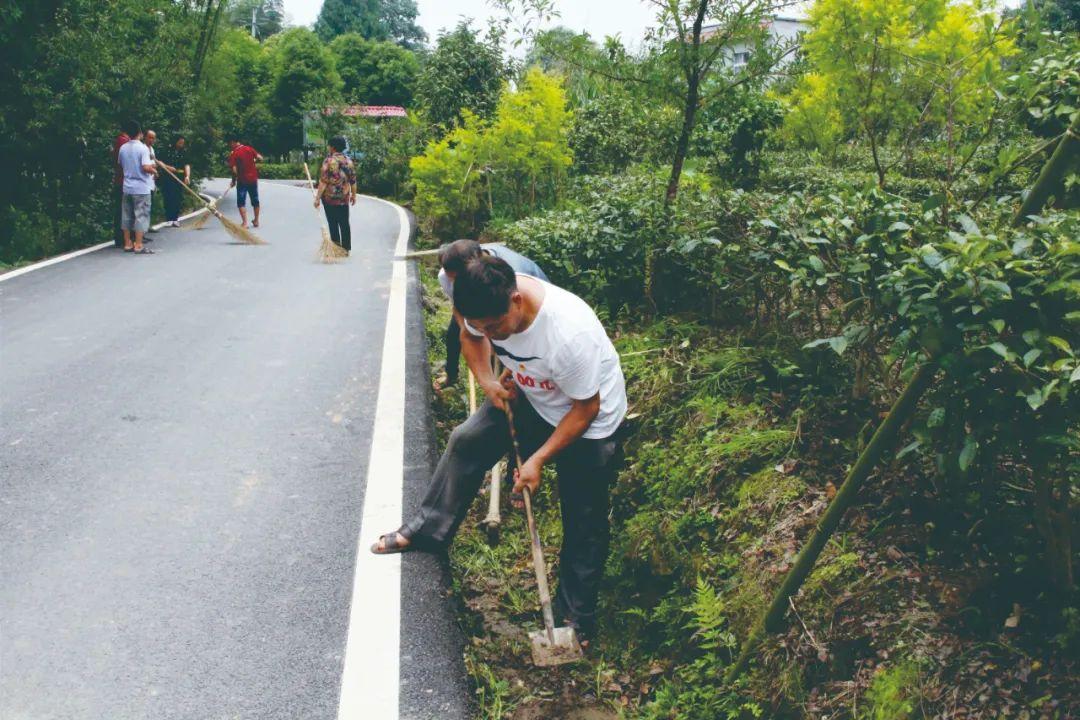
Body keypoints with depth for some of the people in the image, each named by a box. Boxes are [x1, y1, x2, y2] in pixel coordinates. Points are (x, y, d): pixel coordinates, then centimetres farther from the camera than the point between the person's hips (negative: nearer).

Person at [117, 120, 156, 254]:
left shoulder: (123, 148, 6)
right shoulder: (142, 148, -13)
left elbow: (121, 165, 16)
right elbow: (146, 167, -20)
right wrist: (153, 170, -1)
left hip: (127, 187, 6)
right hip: (141, 188, -6)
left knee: (127, 216, 10)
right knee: (141, 216, -2)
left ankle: (127, 244, 15)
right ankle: (138, 246, -4)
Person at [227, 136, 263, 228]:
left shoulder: (233, 154, -11)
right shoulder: (249, 148, 0)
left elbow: (234, 170, -16)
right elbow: (260, 157, -1)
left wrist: (233, 181, -3)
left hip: (242, 180, -5)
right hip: (253, 178, 5)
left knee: (241, 202, 1)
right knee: (255, 200, 16)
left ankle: (245, 222, -7)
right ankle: (256, 221, 27)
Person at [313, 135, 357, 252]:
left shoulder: (329, 161, -11)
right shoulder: (348, 160, 3)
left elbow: (323, 181, -15)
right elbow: (353, 180, 7)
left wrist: (317, 198, -11)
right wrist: (354, 195, 19)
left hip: (330, 197, -4)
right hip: (344, 198, 4)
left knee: (333, 224, 3)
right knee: (344, 223, 9)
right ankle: (346, 248, 12)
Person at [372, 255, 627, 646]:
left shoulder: (570, 334, -42)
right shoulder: (488, 303, -23)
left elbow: (586, 409, -27)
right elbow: (470, 336, 3)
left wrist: (538, 459, -22)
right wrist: (488, 381, -14)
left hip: (588, 421, -6)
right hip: (530, 395, 6)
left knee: (583, 521, 5)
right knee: (467, 439, 6)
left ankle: (576, 618, 22)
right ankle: (425, 531, 24)